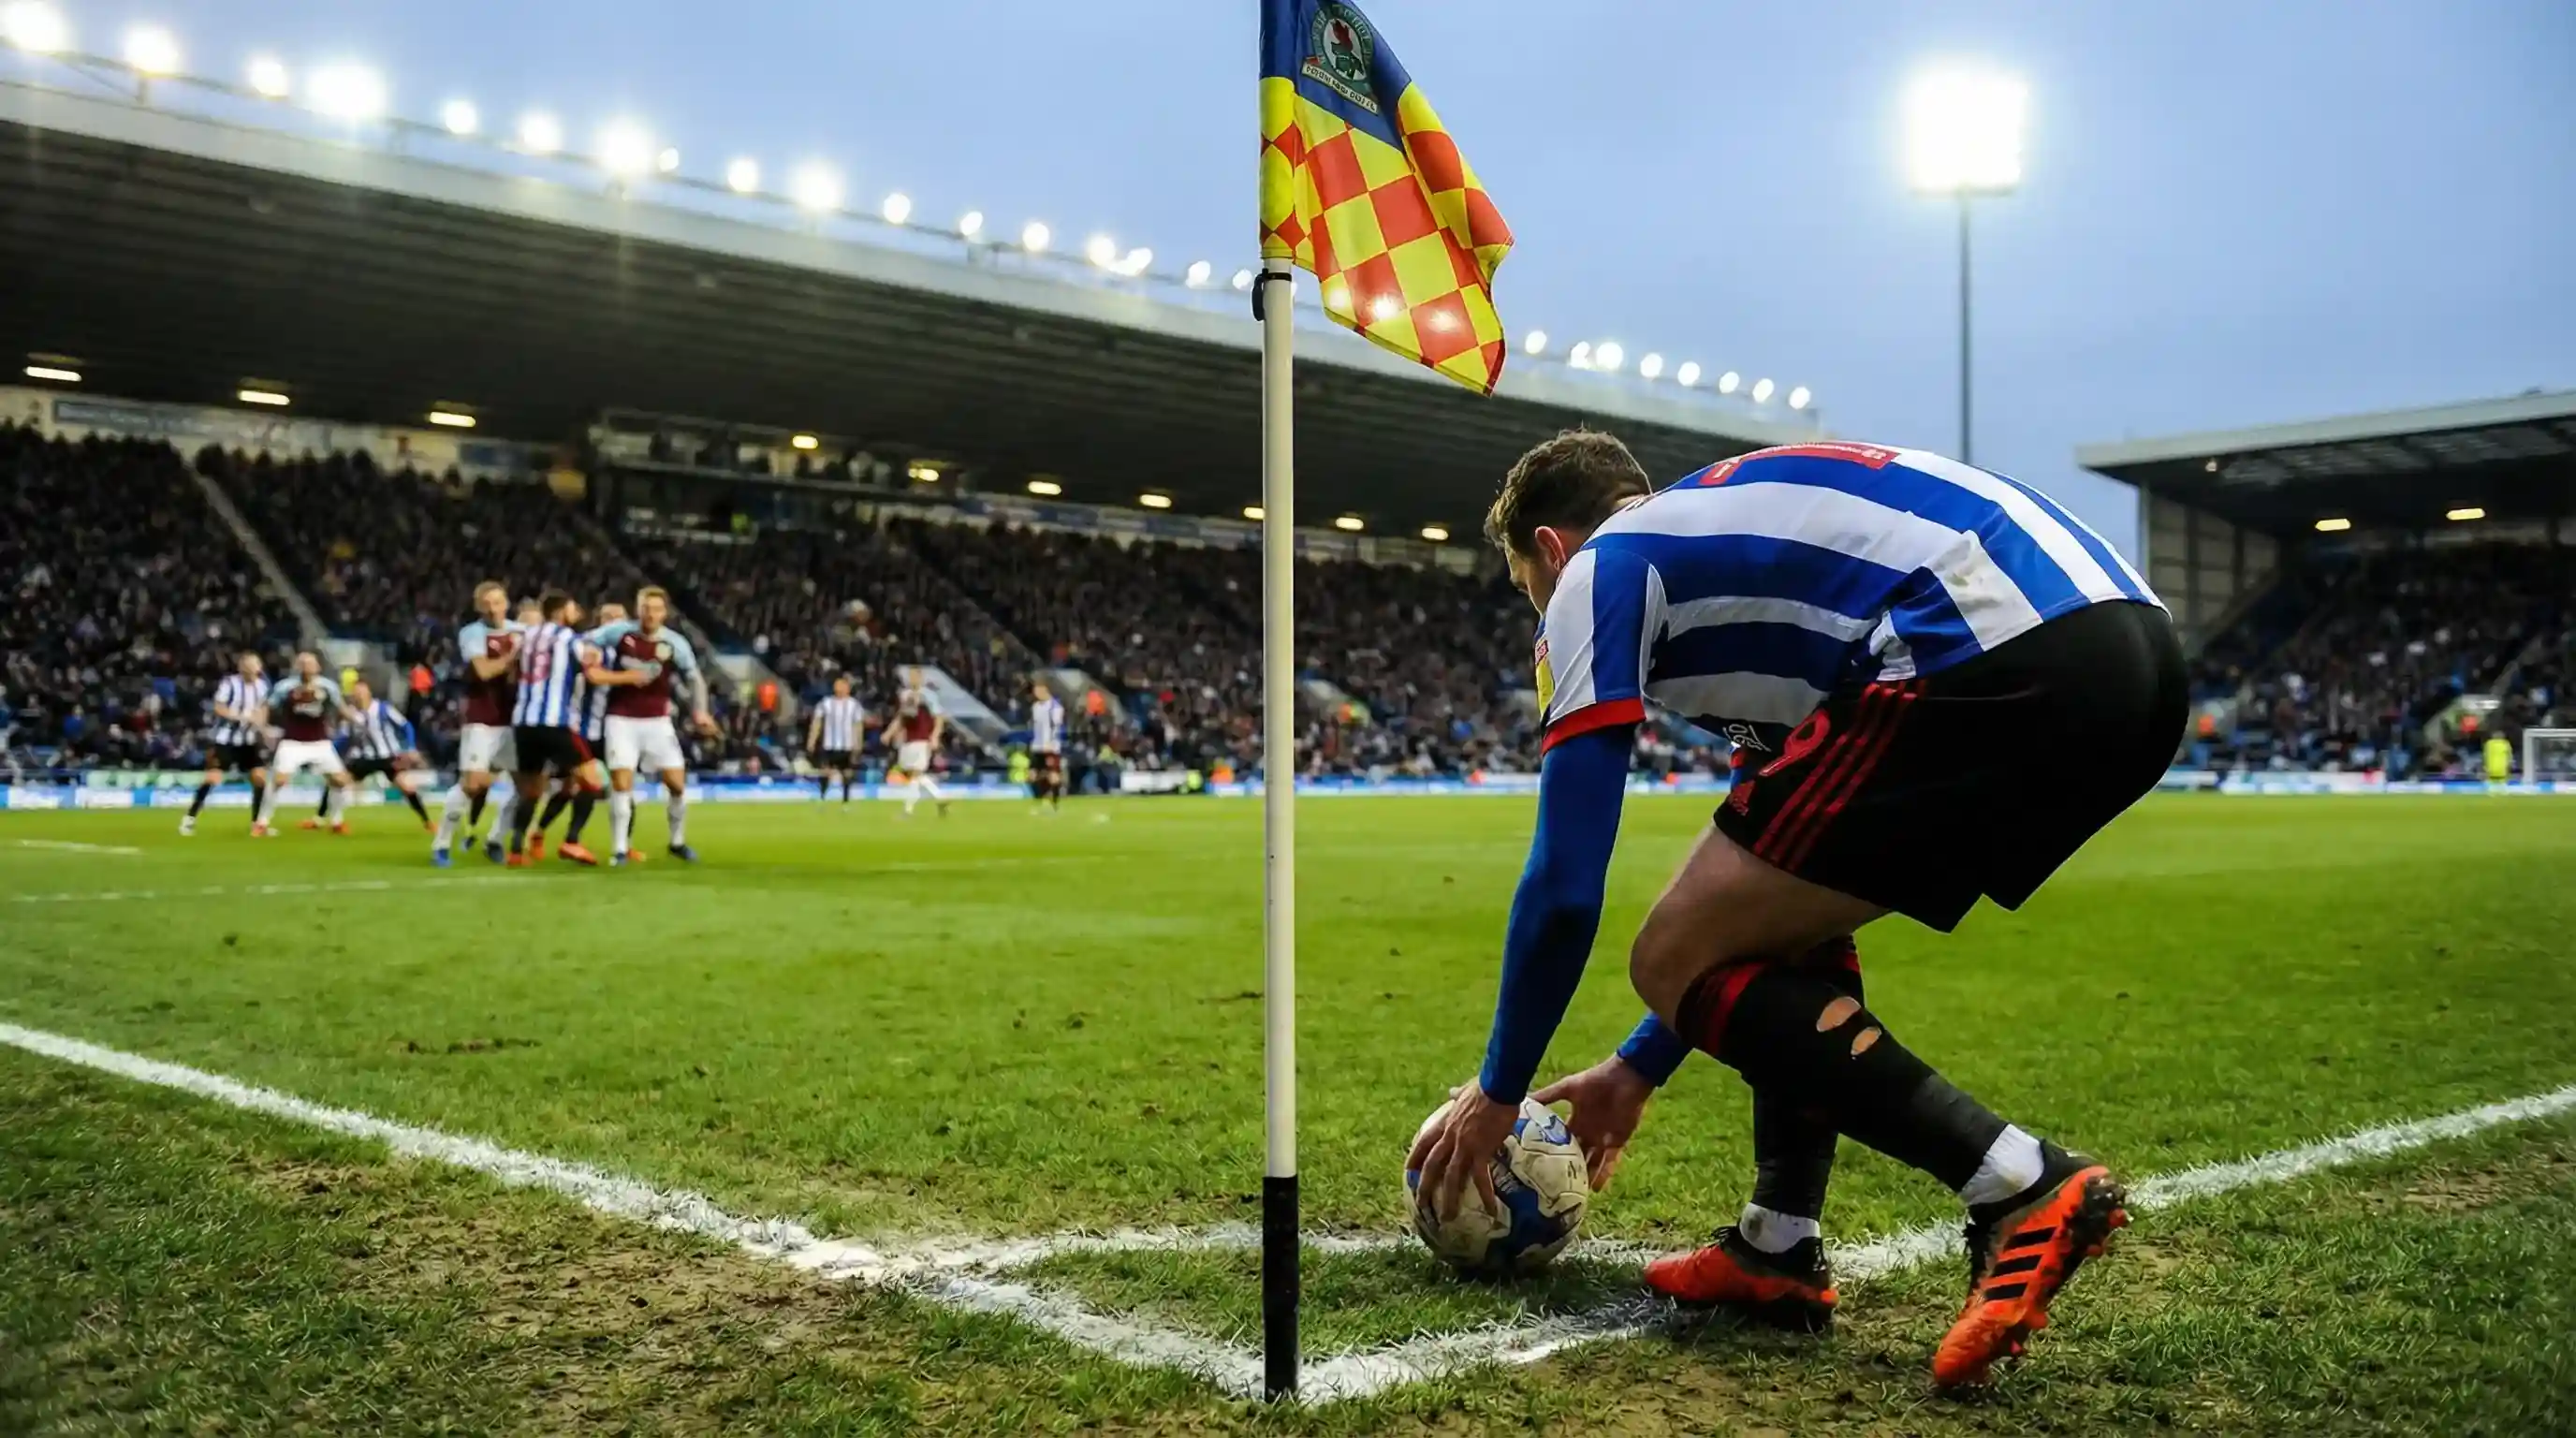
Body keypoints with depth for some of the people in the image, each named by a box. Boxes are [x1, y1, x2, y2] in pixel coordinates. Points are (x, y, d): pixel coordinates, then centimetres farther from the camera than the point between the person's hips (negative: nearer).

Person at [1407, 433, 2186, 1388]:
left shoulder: (1601, 570, 12)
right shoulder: (1742, 538, 36)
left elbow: (1565, 890, 6)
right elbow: (1752, 885, 41)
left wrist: (1497, 1093, 21)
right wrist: (1639, 1068, 47)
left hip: (2005, 661, -10)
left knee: (1676, 962, 2)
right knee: (1781, 917, 26)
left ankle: (2025, 1191, -4)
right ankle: (1777, 1252, 22)